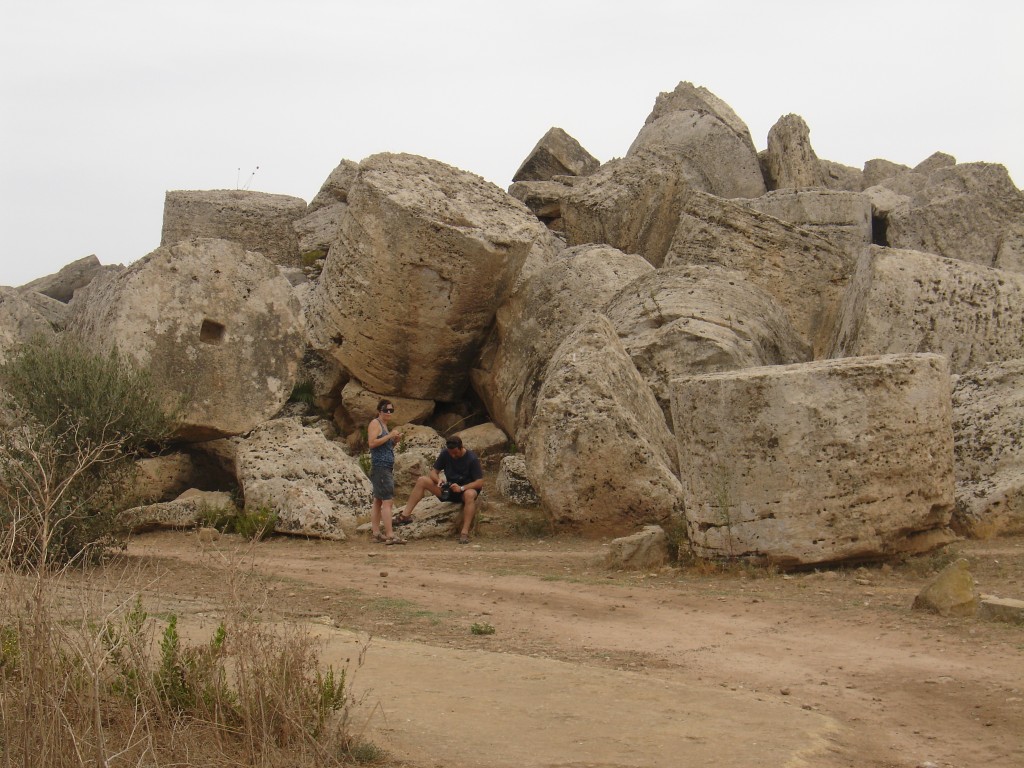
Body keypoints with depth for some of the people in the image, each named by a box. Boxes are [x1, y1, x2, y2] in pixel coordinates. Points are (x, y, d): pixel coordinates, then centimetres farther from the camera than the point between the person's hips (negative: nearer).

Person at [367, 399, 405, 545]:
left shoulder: (385, 425, 20)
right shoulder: (375, 423, -6)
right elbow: (372, 443, -19)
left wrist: (395, 441, 7)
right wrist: (389, 436, -18)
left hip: (387, 467, 10)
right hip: (380, 466, -10)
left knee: (378, 500, 11)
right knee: (388, 501, -15)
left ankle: (375, 532, 14)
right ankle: (390, 535, -19)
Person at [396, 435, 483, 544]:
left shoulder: (471, 458, -15)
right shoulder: (445, 454, -3)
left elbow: (480, 482, -18)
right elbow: (434, 472, 1)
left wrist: (462, 488, -31)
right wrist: (438, 480, -23)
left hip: (466, 489, -5)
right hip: (449, 489, 5)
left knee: (470, 494, -42)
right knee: (422, 481, -12)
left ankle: (465, 533, -45)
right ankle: (405, 515, -18)